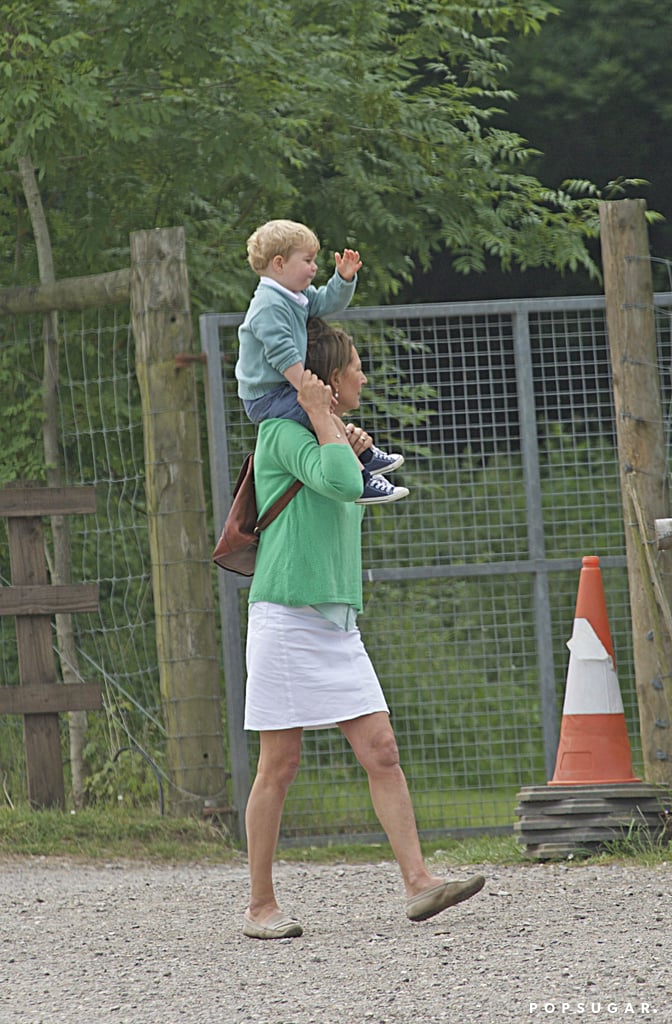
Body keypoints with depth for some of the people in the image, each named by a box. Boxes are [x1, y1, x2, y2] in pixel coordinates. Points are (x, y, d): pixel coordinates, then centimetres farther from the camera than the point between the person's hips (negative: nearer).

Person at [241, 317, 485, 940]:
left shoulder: (327, 436, 18)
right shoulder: (283, 434, -9)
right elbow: (341, 484, -24)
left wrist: (354, 451, 14)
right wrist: (322, 417, -14)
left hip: (337, 625, 8)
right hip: (286, 617, -8)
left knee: (381, 752, -3)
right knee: (279, 766, -3)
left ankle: (418, 883, -8)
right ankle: (261, 906, 4)